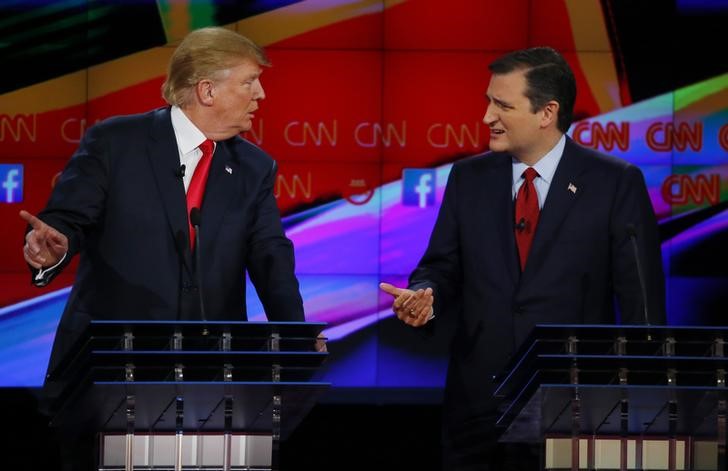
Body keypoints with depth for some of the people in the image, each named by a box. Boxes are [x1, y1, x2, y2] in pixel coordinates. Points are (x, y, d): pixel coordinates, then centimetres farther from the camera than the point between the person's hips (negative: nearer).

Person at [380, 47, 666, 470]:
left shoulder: (615, 183, -4)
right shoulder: (469, 178, 8)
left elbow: (641, 297, -4)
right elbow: (443, 267, 11)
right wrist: (426, 296, -13)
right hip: (478, 400, 3)